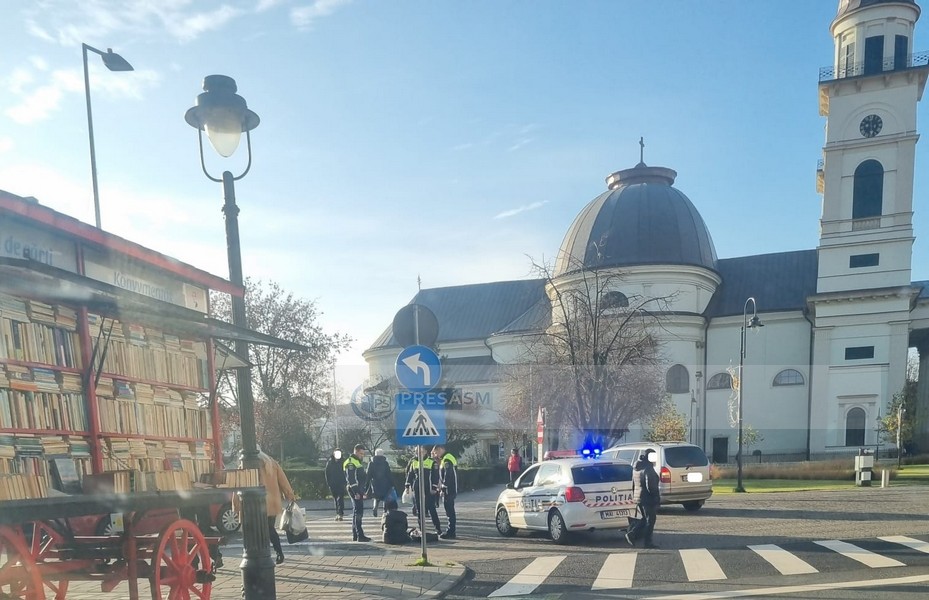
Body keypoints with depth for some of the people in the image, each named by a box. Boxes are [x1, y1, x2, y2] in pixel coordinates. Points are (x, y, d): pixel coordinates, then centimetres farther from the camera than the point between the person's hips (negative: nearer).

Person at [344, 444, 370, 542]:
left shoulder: (358, 462, 19)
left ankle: (355, 535, 19)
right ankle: (360, 535, -13)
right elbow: (351, 479, -19)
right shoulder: (351, 463, -12)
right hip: (355, 490, -10)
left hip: (359, 490, 10)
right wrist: (356, 492, -23)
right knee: (358, 512, -12)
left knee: (356, 512, 13)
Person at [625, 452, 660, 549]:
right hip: (648, 499, -8)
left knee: (644, 519, 19)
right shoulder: (648, 469, -17)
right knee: (650, 521, 3)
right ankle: (647, 543, 8)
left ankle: (631, 535, 9)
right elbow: (650, 486, -22)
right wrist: (657, 497, -13)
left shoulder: (636, 470, 11)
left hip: (638, 497, 8)